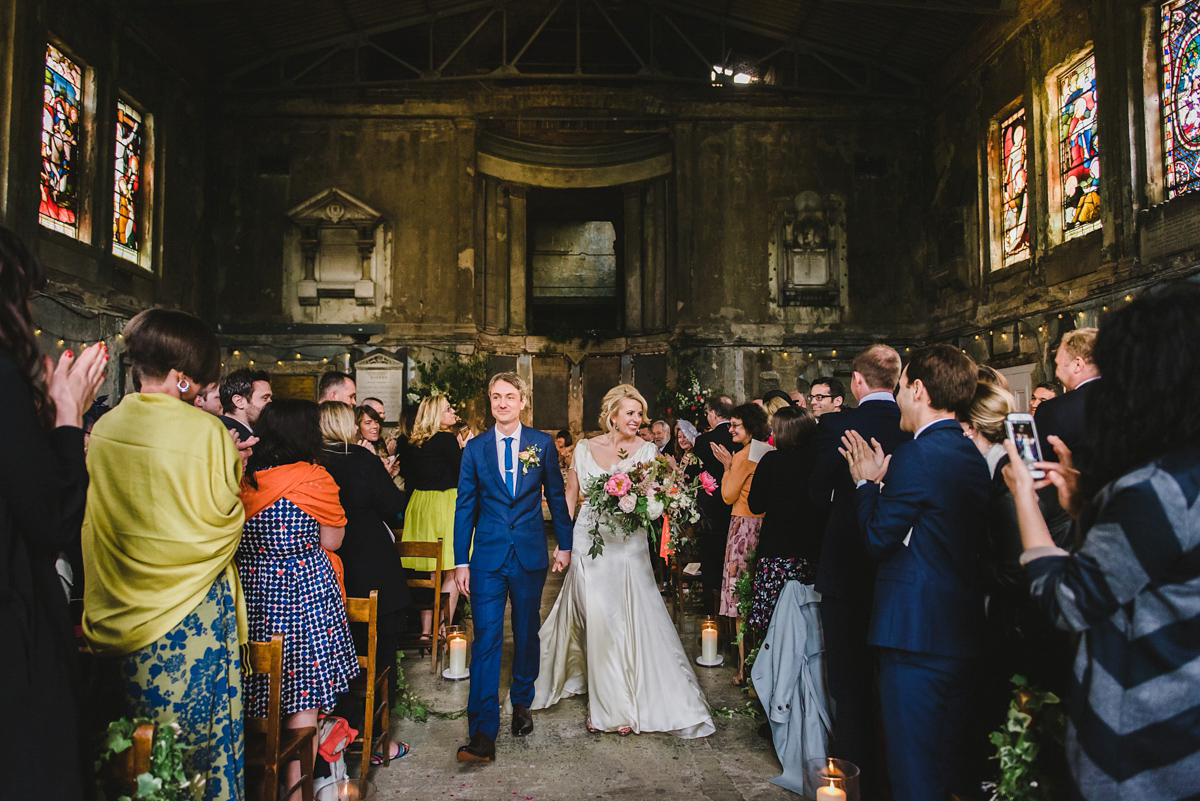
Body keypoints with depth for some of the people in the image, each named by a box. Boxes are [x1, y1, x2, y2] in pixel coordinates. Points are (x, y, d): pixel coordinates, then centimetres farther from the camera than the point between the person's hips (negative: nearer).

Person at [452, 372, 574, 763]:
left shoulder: (541, 443, 1)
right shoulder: (475, 448, 1)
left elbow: (556, 496, 9)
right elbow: (464, 507, 3)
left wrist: (564, 544, 9)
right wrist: (460, 561, 1)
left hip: (530, 555, 1)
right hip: (487, 556, -1)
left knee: (527, 633, 14)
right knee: (486, 640, -4)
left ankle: (522, 702, 36)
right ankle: (483, 734, 0)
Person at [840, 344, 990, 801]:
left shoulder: (917, 455, -18)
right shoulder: (973, 457, 9)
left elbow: (878, 539, -13)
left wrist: (867, 483, 1)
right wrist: (881, 481, 10)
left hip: (915, 633, -9)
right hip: (964, 632, 9)